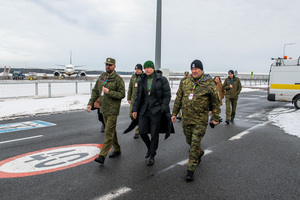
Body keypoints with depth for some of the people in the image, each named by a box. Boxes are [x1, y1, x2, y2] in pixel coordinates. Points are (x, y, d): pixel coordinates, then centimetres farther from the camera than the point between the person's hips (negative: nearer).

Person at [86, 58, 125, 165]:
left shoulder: (118, 79, -9)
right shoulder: (101, 77, 11)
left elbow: (122, 94, -13)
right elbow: (95, 91, 14)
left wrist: (109, 92, -21)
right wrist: (90, 103, 5)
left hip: (113, 110, -7)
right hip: (103, 109, 7)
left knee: (109, 133, -8)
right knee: (111, 131, 17)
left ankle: (102, 156, -9)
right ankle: (117, 150, 31)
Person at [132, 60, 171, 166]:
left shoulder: (162, 80, -5)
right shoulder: (142, 80, 9)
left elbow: (167, 95, -5)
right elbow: (138, 96, 12)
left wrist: (163, 108, -13)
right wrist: (135, 109, 7)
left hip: (156, 111, -4)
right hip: (144, 110, 4)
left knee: (154, 134, 3)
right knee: (142, 132, 4)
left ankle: (152, 156, 19)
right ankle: (149, 148, 33)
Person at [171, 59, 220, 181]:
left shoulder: (209, 84, -7)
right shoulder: (185, 83, 4)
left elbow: (216, 102, -1)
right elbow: (178, 99, 11)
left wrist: (215, 118, 0)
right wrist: (174, 113, 8)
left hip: (200, 120, -5)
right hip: (186, 119, 5)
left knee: (195, 144, -5)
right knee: (189, 141, 19)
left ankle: (190, 170, 5)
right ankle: (199, 153, 50)